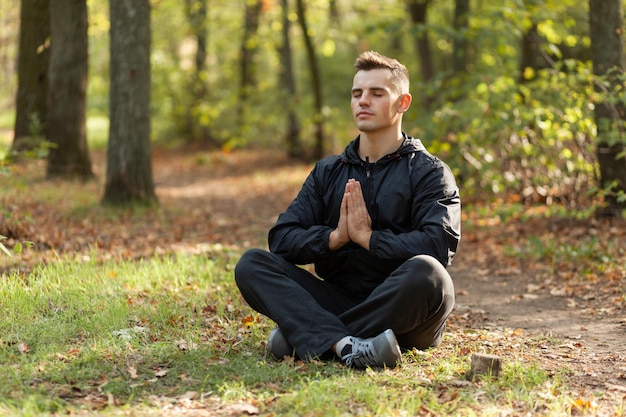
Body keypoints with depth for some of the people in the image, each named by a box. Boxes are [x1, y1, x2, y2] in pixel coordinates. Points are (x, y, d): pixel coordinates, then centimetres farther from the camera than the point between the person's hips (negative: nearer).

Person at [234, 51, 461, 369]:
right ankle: (344, 344, -38)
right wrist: (334, 237, -12)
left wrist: (367, 237, -13)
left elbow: (439, 244, -14)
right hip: (337, 302, 4)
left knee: (426, 272, -37)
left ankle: (307, 337, -26)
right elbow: (281, 238, 4)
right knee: (251, 264, -15)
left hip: (402, 316, -3)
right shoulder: (327, 172, 17)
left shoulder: (430, 172, 4)